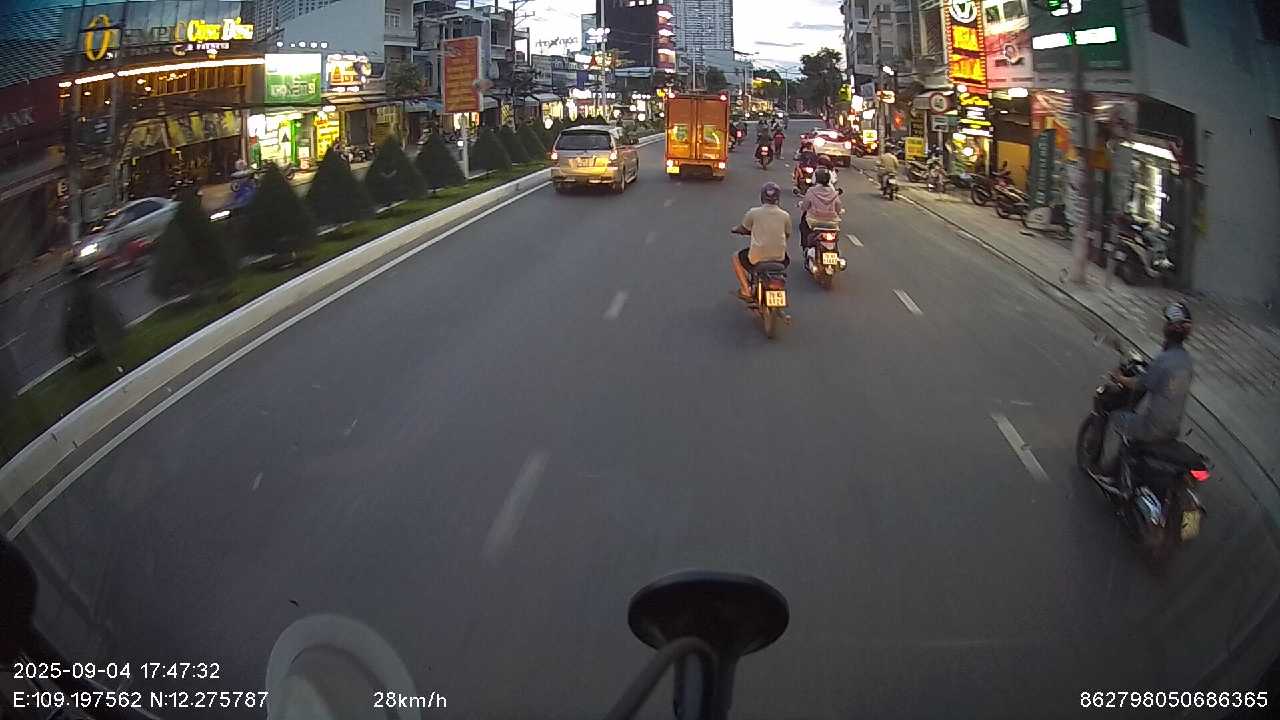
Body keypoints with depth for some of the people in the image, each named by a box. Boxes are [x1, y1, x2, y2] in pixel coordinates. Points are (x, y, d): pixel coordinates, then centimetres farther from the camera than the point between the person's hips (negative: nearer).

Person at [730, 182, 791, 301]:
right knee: (787, 259, 41)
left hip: (758, 257, -3)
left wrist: (735, 229, 32)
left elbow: (743, 229, 8)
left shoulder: (753, 212, -7)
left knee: (737, 257, 28)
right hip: (779, 258, 3)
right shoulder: (785, 215, 1)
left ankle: (746, 291, 22)